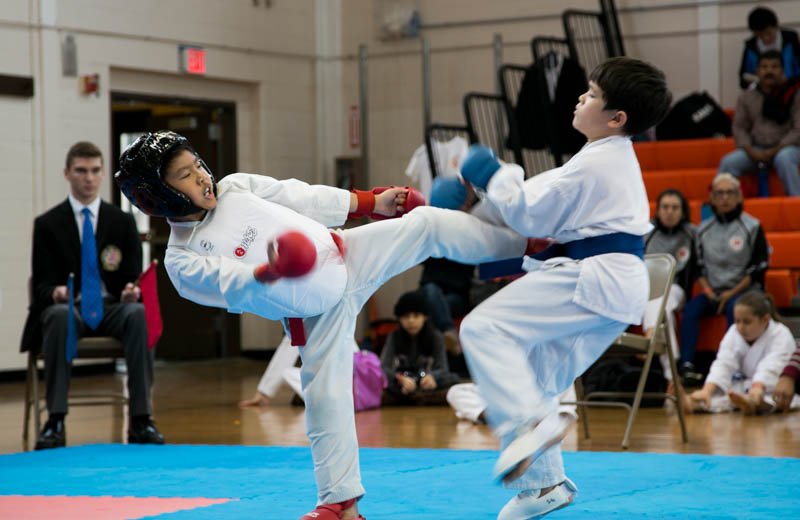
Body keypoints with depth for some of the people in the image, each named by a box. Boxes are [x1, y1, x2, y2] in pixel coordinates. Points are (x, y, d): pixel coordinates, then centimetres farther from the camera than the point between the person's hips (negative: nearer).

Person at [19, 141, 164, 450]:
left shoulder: (122, 222, 10)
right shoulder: (47, 224, 4)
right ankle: (55, 422, -37)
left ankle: (141, 420, -33)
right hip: (68, 308, -1)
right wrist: (56, 292, -25)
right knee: (58, 315, -38)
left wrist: (132, 291, -19)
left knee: (140, 314, -34)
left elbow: (134, 276, 7)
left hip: (112, 308, 1)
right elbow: (42, 283, 0)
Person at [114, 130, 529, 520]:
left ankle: (527, 242, 1)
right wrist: (270, 272, -50)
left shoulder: (234, 187, -5)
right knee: (325, 401, -3)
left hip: (348, 256, 3)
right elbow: (232, 285, -28)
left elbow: (302, 198, 3)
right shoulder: (182, 262, -15)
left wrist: (371, 202, 8)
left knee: (425, 224, -9)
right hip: (316, 317, -3)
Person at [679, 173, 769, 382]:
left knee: (734, 308, -35)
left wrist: (732, 293, -10)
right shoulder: (704, 229, 11)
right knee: (690, 308, -24)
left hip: (744, 291, -3)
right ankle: (687, 365, -32)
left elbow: (759, 268, -3)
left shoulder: (752, 227, -1)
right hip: (713, 292, 4)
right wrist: (707, 290, -5)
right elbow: (699, 265, 14)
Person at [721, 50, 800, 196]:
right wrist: (751, 152, -12)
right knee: (728, 162, -24)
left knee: (784, 158, -38)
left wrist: (774, 151, -15)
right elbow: (739, 128, 7)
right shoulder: (746, 98, 11)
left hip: (785, 147, -3)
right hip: (755, 150, 3)